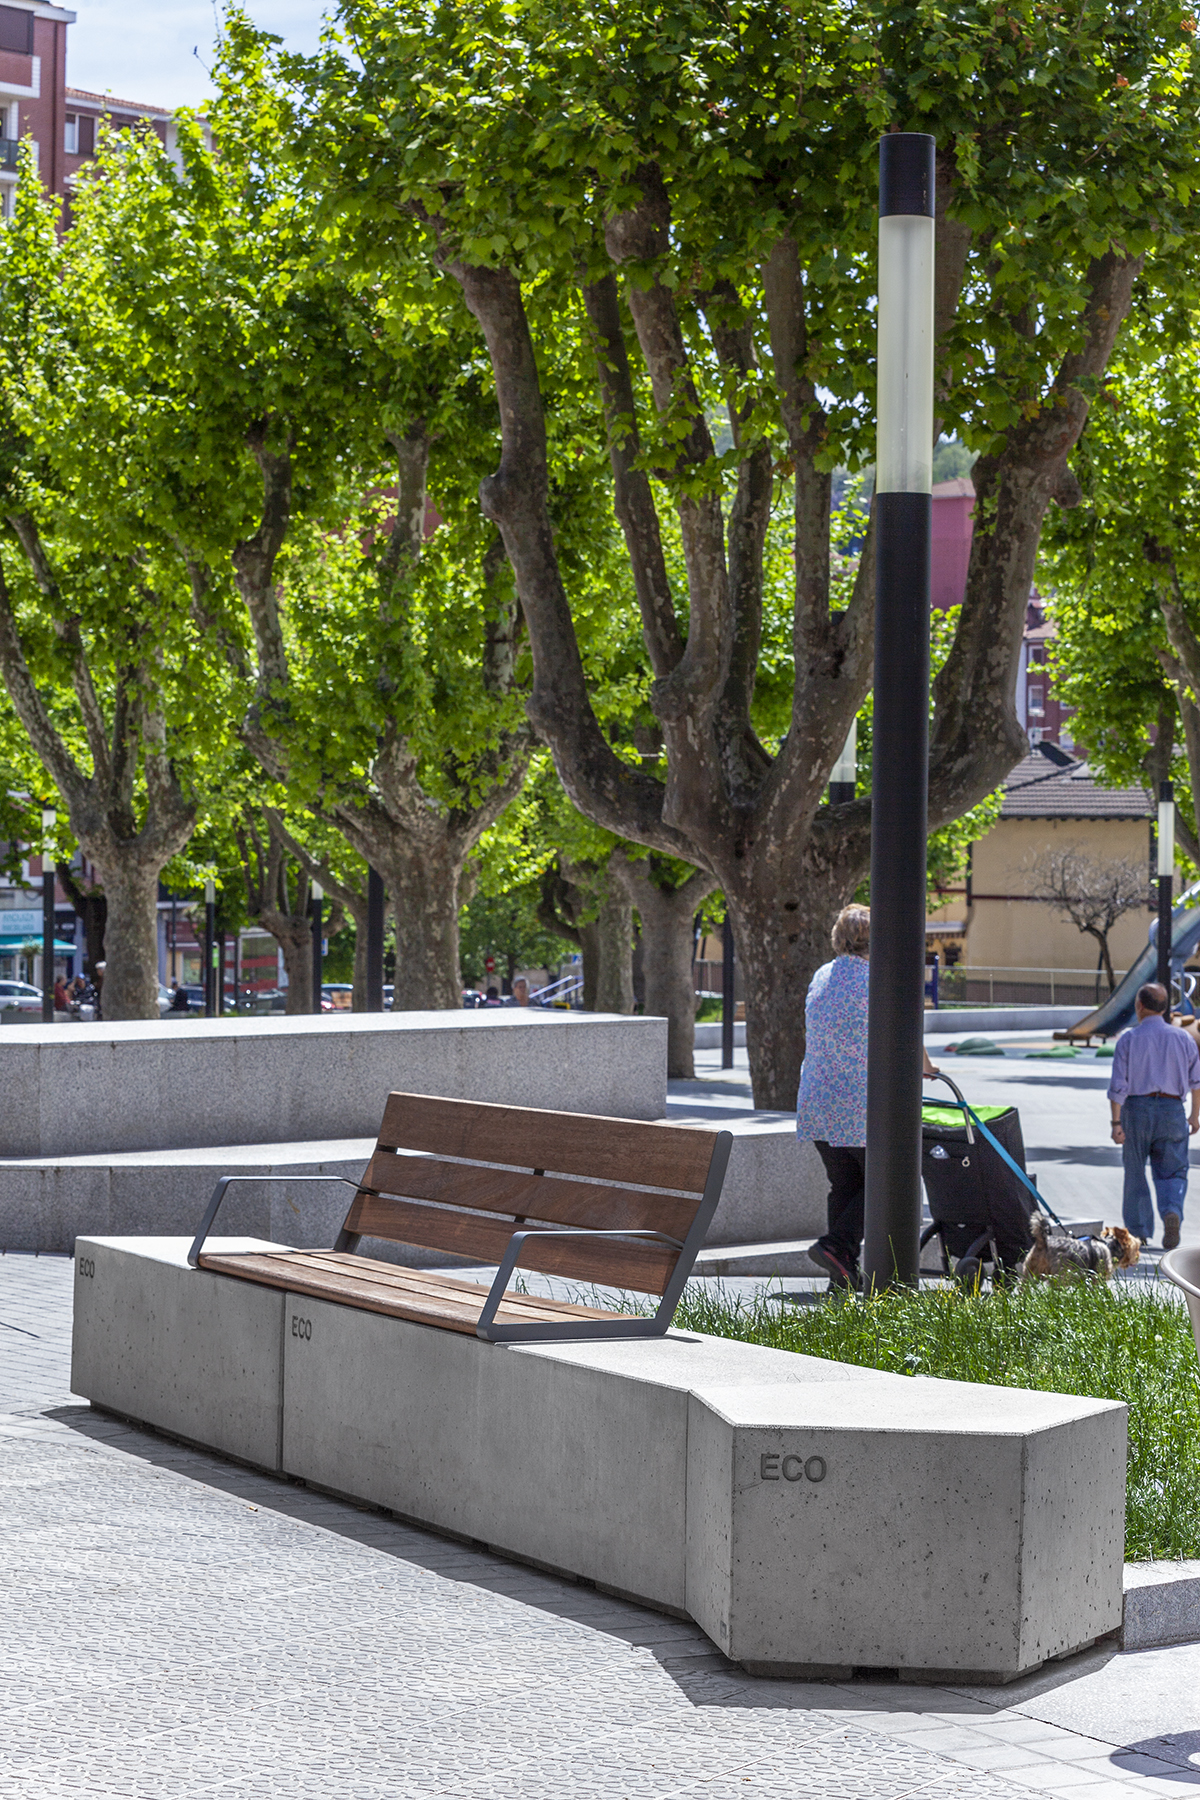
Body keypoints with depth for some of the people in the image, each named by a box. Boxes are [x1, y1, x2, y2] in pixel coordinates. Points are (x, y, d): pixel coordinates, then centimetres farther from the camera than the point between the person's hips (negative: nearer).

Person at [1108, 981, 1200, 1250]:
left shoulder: (1128, 1039, -4)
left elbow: (1118, 1085, -9)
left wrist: (1116, 1122, -8)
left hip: (1136, 1108, -1)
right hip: (1171, 1110, 1)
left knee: (1135, 1173, 13)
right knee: (1171, 1173, 6)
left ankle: (1138, 1231, 19)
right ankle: (1172, 1212, -23)